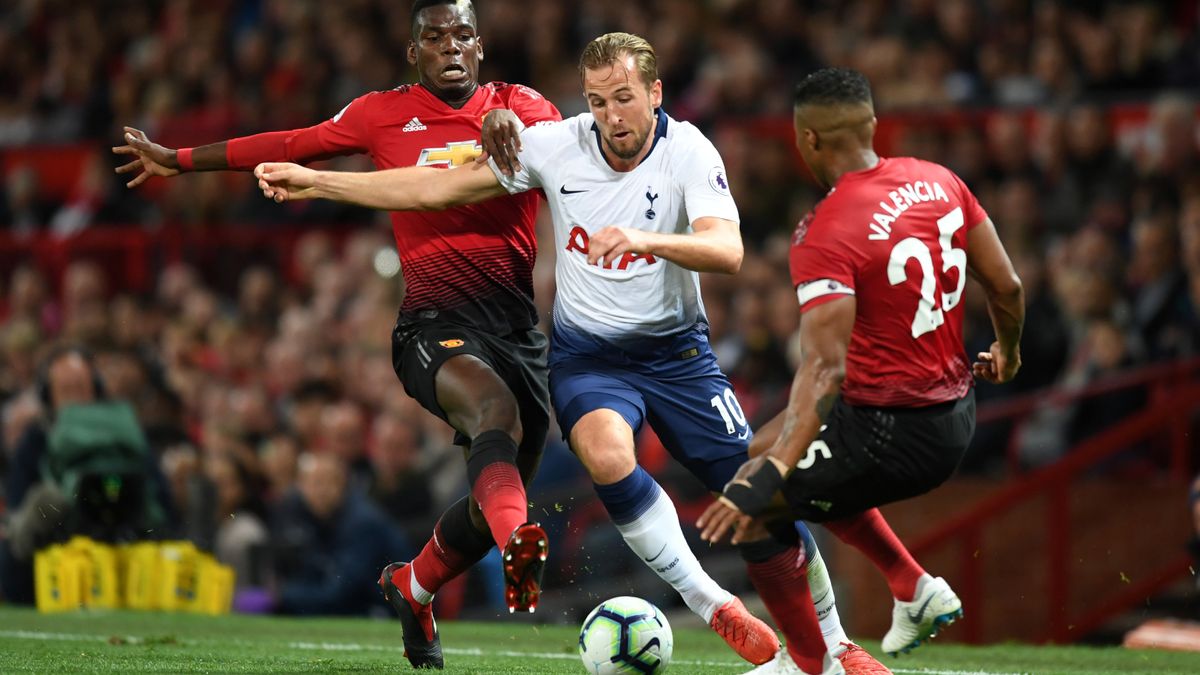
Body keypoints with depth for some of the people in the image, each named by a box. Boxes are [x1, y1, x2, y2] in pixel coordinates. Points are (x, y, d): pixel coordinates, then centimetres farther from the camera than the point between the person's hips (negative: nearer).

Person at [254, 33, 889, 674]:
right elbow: (437, 188, -4)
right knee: (607, 453, -33)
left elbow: (728, 251, -31)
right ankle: (712, 606, -20)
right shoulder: (555, 146, -9)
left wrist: (644, 239, -49)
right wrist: (314, 182, -8)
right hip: (586, 352, 0)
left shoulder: (688, 152, -16)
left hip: (676, 350, 0)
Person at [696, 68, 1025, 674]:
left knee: (750, 509, 6)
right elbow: (1007, 287, 8)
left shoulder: (825, 236, -22)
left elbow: (824, 367, -31)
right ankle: (916, 590, 27)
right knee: (770, 444, 28)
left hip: (892, 436, -9)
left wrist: (769, 475, -36)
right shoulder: (938, 182, 0)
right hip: (956, 417, 9)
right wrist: (1007, 352, 30)